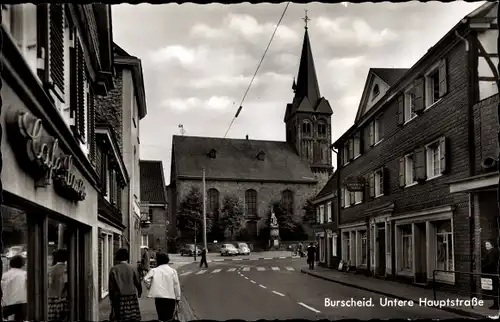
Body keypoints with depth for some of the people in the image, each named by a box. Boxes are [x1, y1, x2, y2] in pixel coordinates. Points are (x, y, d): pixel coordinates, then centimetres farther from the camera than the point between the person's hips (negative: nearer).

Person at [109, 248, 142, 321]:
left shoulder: (113, 269, -4)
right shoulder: (132, 268, -4)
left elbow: (111, 286, -1)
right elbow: (138, 282, 4)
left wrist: (111, 297, 11)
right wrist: (139, 292, 21)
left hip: (118, 298, 0)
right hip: (131, 296, 0)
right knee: (133, 318, 6)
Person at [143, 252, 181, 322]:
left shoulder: (154, 270, -1)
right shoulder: (172, 271, 2)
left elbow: (146, 279, -13)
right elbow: (176, 285, 1)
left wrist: (149, 287, 6)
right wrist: (178, 297, 7)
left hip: (159, 296, -1)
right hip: (170, 296, 1)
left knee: (161, 315, 5)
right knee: (169, 316, 10)